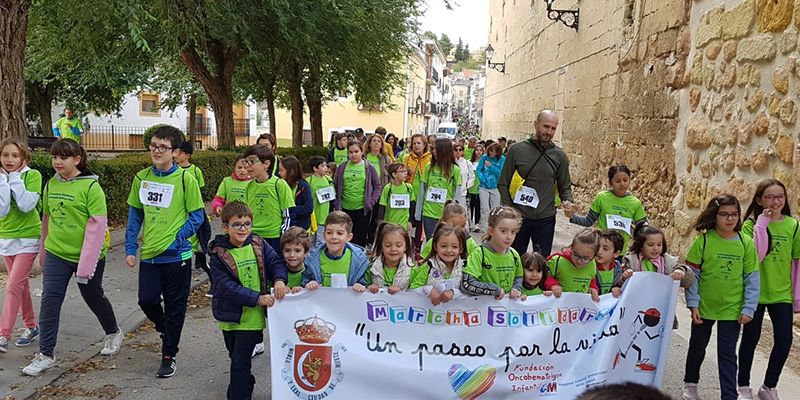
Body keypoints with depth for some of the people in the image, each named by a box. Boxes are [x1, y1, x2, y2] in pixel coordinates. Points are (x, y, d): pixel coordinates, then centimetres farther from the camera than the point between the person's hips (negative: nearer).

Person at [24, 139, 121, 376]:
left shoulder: (91, 187, -16)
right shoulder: (51, 184, 3)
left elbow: (97, 226, -18)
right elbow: (47, 218, 15)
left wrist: (86, 263, -20)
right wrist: (43, 250, 19)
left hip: (87, 256, -4)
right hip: (56, 254, 5)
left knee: (94, 297, 13)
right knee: (49, 301, -2)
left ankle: (113, 333, 39)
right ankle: (46, 354, 8)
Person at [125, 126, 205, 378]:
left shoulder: (185, 179, -10)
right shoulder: (141, 178, 3)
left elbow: (197, 216, -6)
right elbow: (135, 215, 10)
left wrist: (177, 240, -14)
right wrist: (130, 249, 5)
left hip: (176, 255, -3)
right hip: (149, 253, 4)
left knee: (174, 307, 7)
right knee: (147, 300, 4)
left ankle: (169, 356, 22)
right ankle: (165, 329, 37)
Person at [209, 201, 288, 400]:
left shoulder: (258, 244, -3)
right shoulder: (219, 254, -11)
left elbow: (276, 262, -1)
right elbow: (226, 286, -18)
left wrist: (279, 280, -24)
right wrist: (257, 298, -25)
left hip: (252, 316, -1)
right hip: (230, 315, 1)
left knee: (240, 362, -4)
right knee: (236, 357, 21)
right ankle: (247, 384, 46)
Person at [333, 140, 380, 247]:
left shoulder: (369, 167, 1)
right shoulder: (342, 167, 4)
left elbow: (377, 186, 6)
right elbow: (335, 186, 11)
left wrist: (371, 202, -3)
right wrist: (336, 203, 4)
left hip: (363, 209, -1)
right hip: (345, 208, 2)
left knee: (360, 238, 4)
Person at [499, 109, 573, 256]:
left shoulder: (559, 155, 3)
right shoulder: (517, 150, -4)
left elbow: (565, 186, 10)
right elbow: (503, 183, -1)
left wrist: (568, 201, -11)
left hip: (546, 219, 2)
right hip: (518, 217, -1)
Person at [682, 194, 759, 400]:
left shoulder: (745, 243, -7)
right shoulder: (703, 240, -12)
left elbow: (752, 278, -3)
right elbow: (692, 274, -7)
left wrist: (748, 309, -7)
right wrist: (693, 303, -11)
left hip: (732, 309, 0)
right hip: (704, 306, 0)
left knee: (727, 354, 5)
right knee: (698, 346, 19)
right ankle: (690, 383, 39)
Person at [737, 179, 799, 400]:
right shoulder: (751, 224, -7)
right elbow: (755, 256, -19)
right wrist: (762, 224, -21)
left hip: (782, 293, 2)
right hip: (755, 292, -2)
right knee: (750, 339, 7)